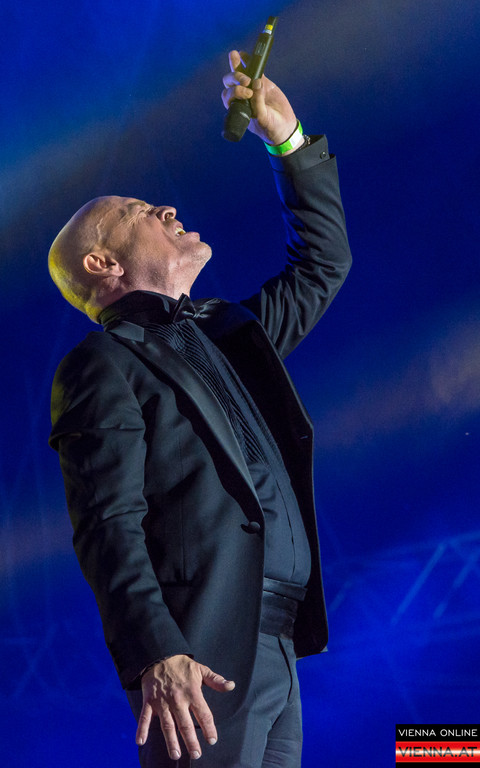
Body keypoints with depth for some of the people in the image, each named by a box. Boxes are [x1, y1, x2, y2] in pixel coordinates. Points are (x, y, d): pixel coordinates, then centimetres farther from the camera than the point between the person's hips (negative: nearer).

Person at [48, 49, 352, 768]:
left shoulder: (229, 333, 23)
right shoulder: (102, 364, -2)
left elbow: (322, 263, 32)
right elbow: (109, 523, -12)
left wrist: (288, 139, 23)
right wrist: (156, 653, -26)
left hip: (275, 651, 8)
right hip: (200, 663, -8)